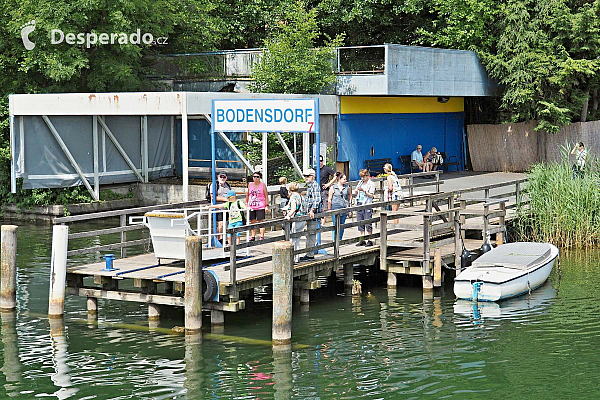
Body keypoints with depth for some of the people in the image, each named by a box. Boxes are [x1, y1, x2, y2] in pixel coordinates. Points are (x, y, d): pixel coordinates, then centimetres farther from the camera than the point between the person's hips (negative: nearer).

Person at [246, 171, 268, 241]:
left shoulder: (263, 185, 0)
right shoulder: (250, 184, 9)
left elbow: (266, 195, 0)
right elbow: (247, 195, 17)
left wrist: (267, 206, -5)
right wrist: (246, 204, 14)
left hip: (260, 207, -3)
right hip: (251, 206, 3)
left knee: (261, 222, -3)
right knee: (252, 222, 7)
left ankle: (262, 236, 0)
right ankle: (253, 236, 15)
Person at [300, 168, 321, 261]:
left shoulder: (315, 185, -12)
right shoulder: (309, 186, 19)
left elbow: (317, 199, -23)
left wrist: (312, 210, -27)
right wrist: (307, 211, 31)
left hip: (314, 214, -10)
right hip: (309, 213, 10)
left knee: (311, 234, -8)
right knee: (309, 234, 13)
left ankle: (310, 255, -7)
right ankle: (309, 254, 19)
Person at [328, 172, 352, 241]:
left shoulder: (347, 187, 4)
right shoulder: (333, 188, -3)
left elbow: (350, 195, 24)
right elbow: (329, 200, 1)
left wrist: (349, 202, 13)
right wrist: (329, 209, 0)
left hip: (344, 209, 3)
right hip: (335, 209, -3)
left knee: (342, 226, 9)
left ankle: (340, 240, 18)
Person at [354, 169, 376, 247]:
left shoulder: (371, 184, -3)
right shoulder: (360, 182, 15)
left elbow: (371, 195, -9)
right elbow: (356, 193, 20)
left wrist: (364, 190, -20)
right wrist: (356, 191, -2)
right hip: (359, 204, 6)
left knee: (368, 223, -6)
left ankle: (369, 241, -1)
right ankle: (362, 240, 12)